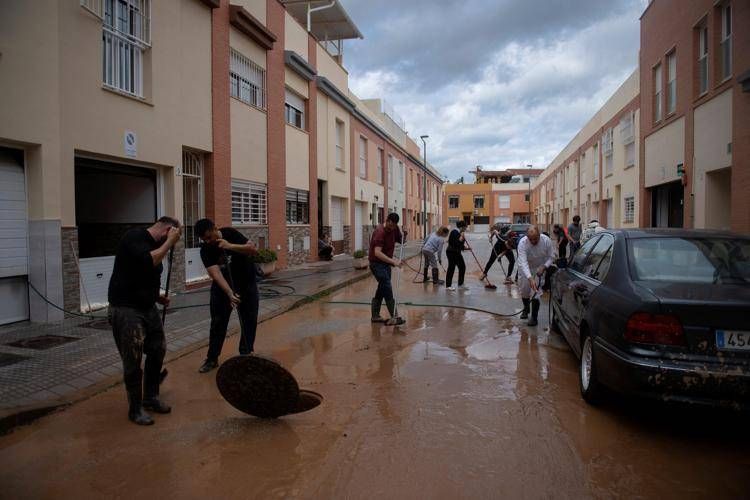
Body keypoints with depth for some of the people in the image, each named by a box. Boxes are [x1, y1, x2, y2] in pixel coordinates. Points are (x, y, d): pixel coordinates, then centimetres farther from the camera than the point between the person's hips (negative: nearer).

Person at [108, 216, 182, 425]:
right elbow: (148, 261, -31)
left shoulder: (153, 244, 13)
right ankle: (135, 409, 11)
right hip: (126, 310, -9)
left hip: (147, 307, 9)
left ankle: (150, 398, 28)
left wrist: (157, 296, 10)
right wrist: (169, 241, -20)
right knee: (133, 361, -3)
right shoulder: (134, 237, -13)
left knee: (158, 351, 11)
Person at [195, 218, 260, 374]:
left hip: (247, 281, 0)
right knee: (218, 322, 1)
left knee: (249, 321, 1)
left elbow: (253, 250, -23)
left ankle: (245, 355, 14)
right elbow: (215, 273, -29)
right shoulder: (205, 250, -18)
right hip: (223, 286, 0)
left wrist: (230, 246, -37)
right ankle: (212, 359, 12)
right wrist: (230, 293, -42)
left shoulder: (230, 233, -18)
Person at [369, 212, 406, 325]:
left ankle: (375, 316, 21)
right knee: (387, 288, -13)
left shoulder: (394, 229, 1)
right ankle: (394, 317, -12)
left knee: (382, 289, 12)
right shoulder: (380, 232, -24)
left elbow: (401, 241, 13)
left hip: (386, 263, 9)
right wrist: (393, 261, -40)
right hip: (377, 263, -9)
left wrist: (404, 235, -9)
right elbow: (377, 252, -33)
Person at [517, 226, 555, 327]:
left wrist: (544, 267, -30)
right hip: (526, 269, 1)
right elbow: (523, 262, -41)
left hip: (540, 268, 0)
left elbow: (551, 257, -12)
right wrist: (530, 278, -53)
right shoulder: (522, 243, -33)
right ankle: (526, 309, 40)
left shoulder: (546, 240, -27)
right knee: (524, 290, 11)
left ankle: (534, 318, 2)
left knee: (536, 292, -10)